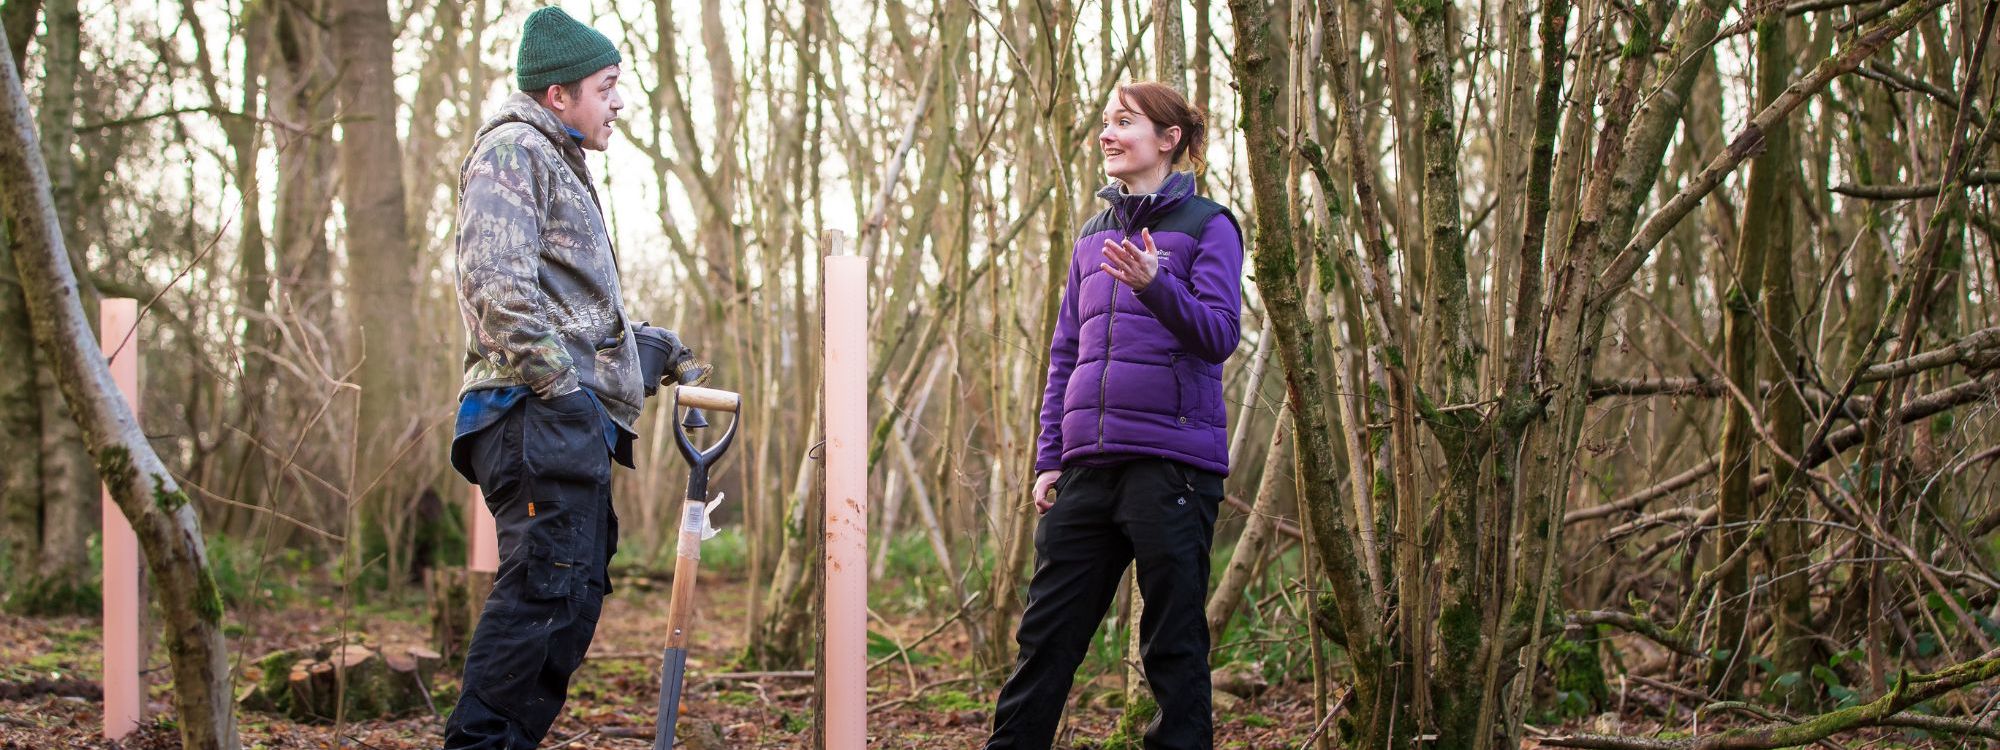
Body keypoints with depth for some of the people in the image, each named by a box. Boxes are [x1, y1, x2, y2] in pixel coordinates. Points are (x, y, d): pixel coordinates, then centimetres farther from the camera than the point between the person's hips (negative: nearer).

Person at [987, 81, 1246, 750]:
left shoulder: (1206, 227, 0)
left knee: (1174, 644, 0)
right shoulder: (1094, 236, 18)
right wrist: (1048, 458, 12)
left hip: (1171, 461, -6)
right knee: (1046, 634, 6)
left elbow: (1219, 336, -12)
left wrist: (1155, 285, -29)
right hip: (1089, 465, 6)